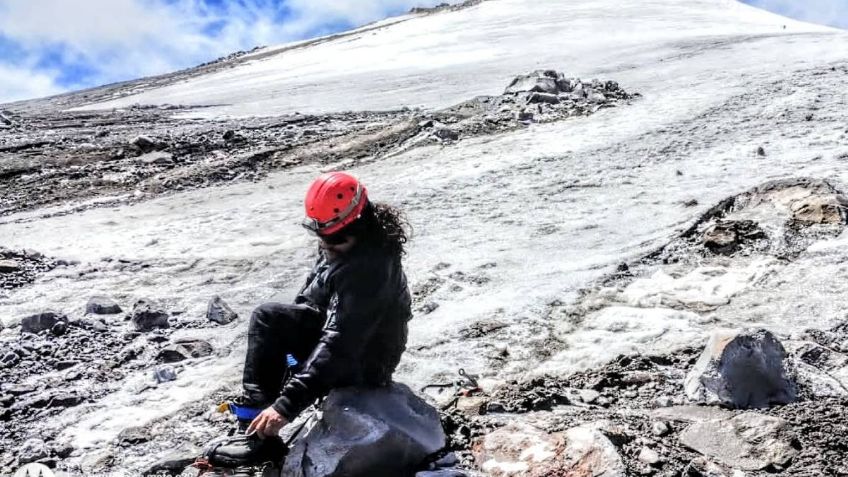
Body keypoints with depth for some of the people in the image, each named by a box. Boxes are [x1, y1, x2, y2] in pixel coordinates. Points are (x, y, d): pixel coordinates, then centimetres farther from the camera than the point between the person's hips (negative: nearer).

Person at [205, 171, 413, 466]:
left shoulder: (369, 268, -34)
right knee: (267, 318, -4)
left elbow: (338, 348, -38)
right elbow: (313, 297, 14)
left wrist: (287, 405, -40)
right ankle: (256, 423, 0)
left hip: (362, 363, -9)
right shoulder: (344, 242, -6)